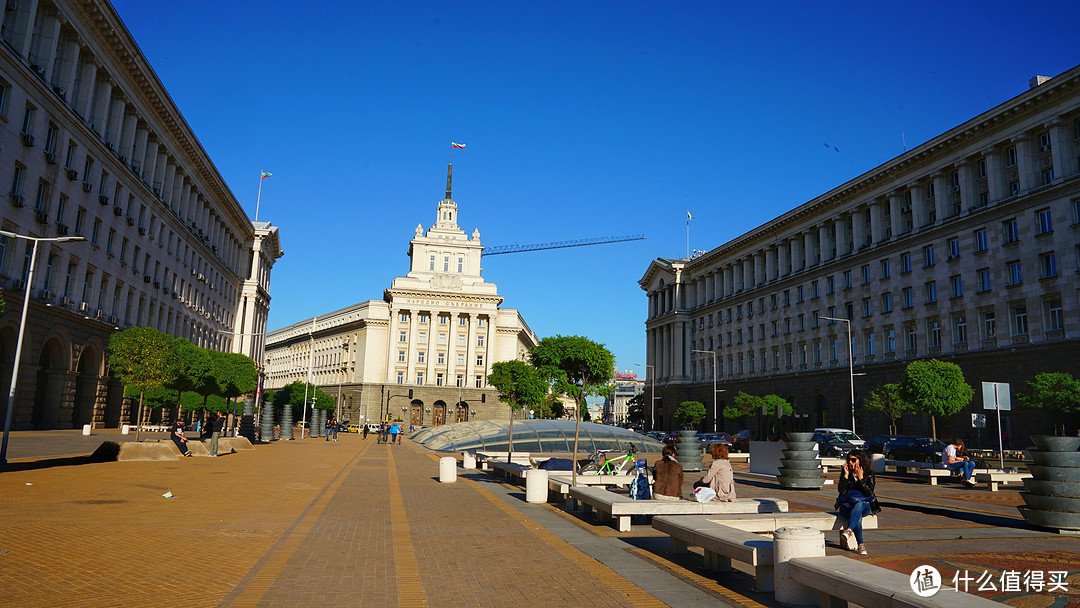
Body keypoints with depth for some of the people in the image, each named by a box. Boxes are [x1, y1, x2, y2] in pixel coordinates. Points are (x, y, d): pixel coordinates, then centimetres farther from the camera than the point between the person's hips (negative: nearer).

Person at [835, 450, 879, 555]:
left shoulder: (869, 474, 2)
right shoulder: (845, 472, 5)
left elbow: (869, 493, -9)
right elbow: (841, 491, -5)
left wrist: (860, 478, -17)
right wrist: (846, 475, -12)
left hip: (864, 504, -1)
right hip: (846, 504, 1)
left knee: (859, 505, -38)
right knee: (858, 515, -34)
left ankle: (849, 529, -53)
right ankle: (860, 545, -36)